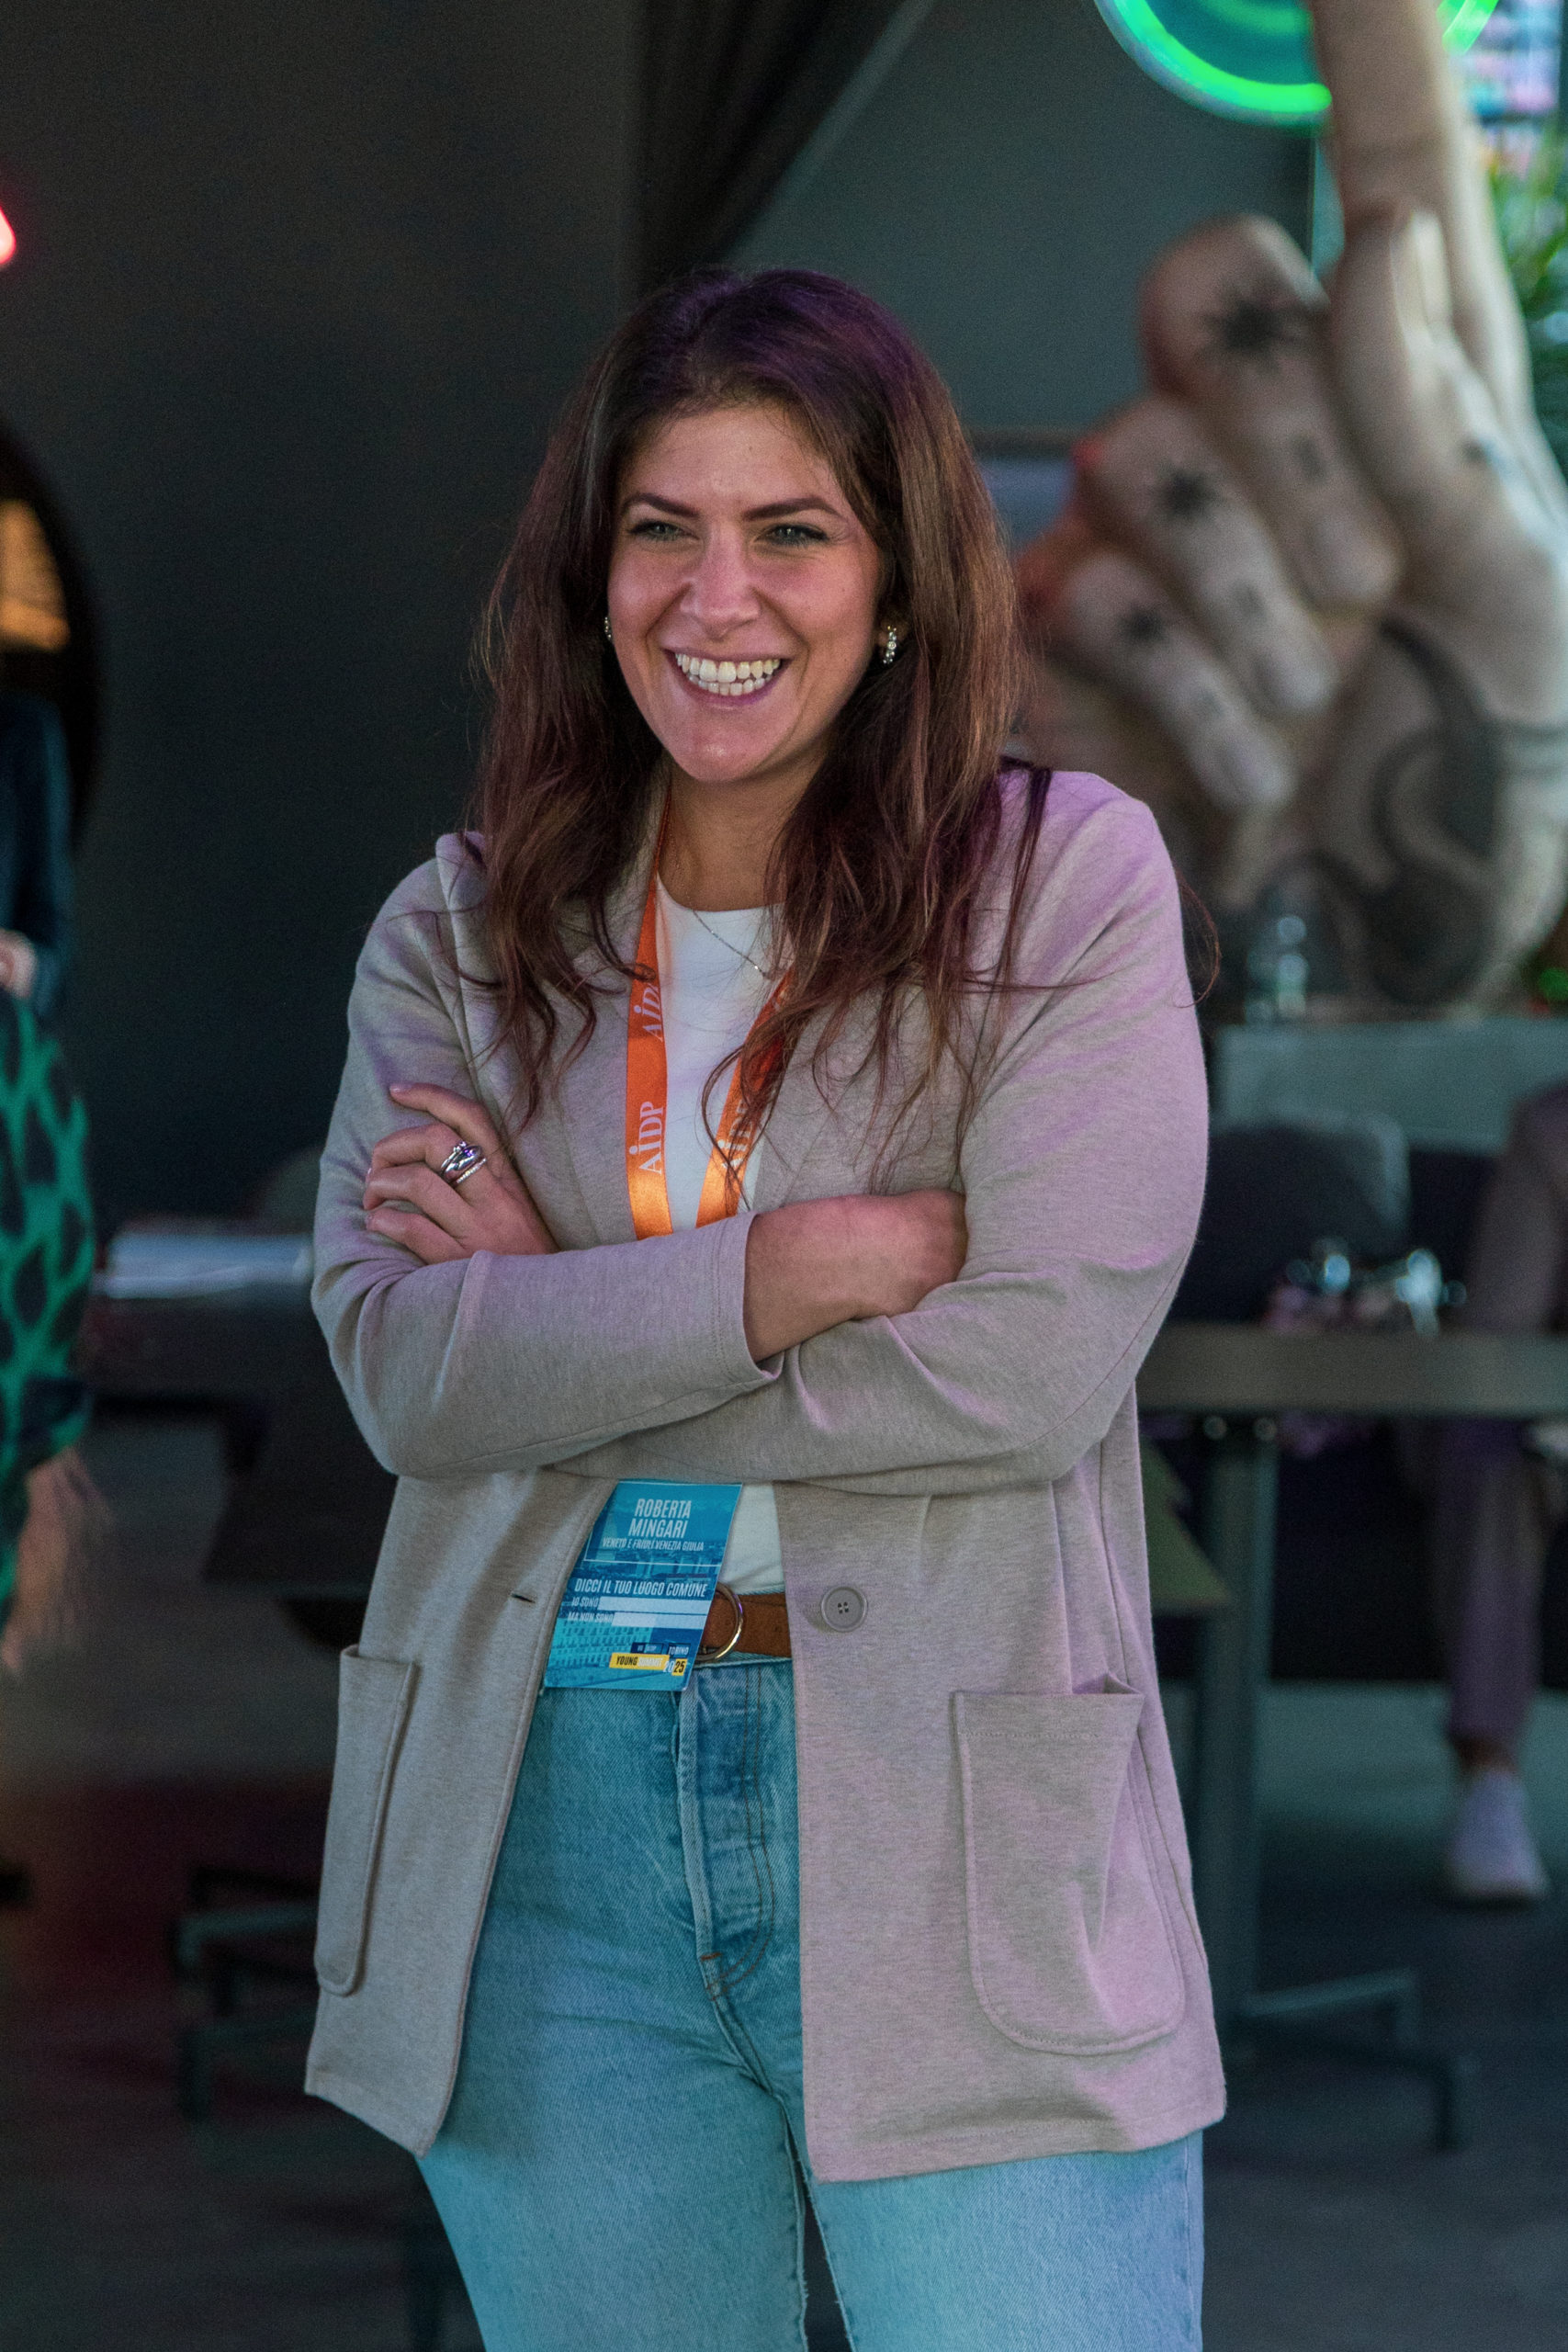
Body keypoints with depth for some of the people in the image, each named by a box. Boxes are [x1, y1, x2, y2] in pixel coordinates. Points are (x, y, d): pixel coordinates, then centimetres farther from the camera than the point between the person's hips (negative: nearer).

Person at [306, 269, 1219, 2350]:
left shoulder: (1071, 882, -2)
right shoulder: (458, 934, 8)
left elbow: (1041, 1362, -14)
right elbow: (402, 1369, -6)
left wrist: (560, 1322, -7)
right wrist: (806, 1264, -16)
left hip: (949, 1827, -3)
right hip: (549, 1819, 3)